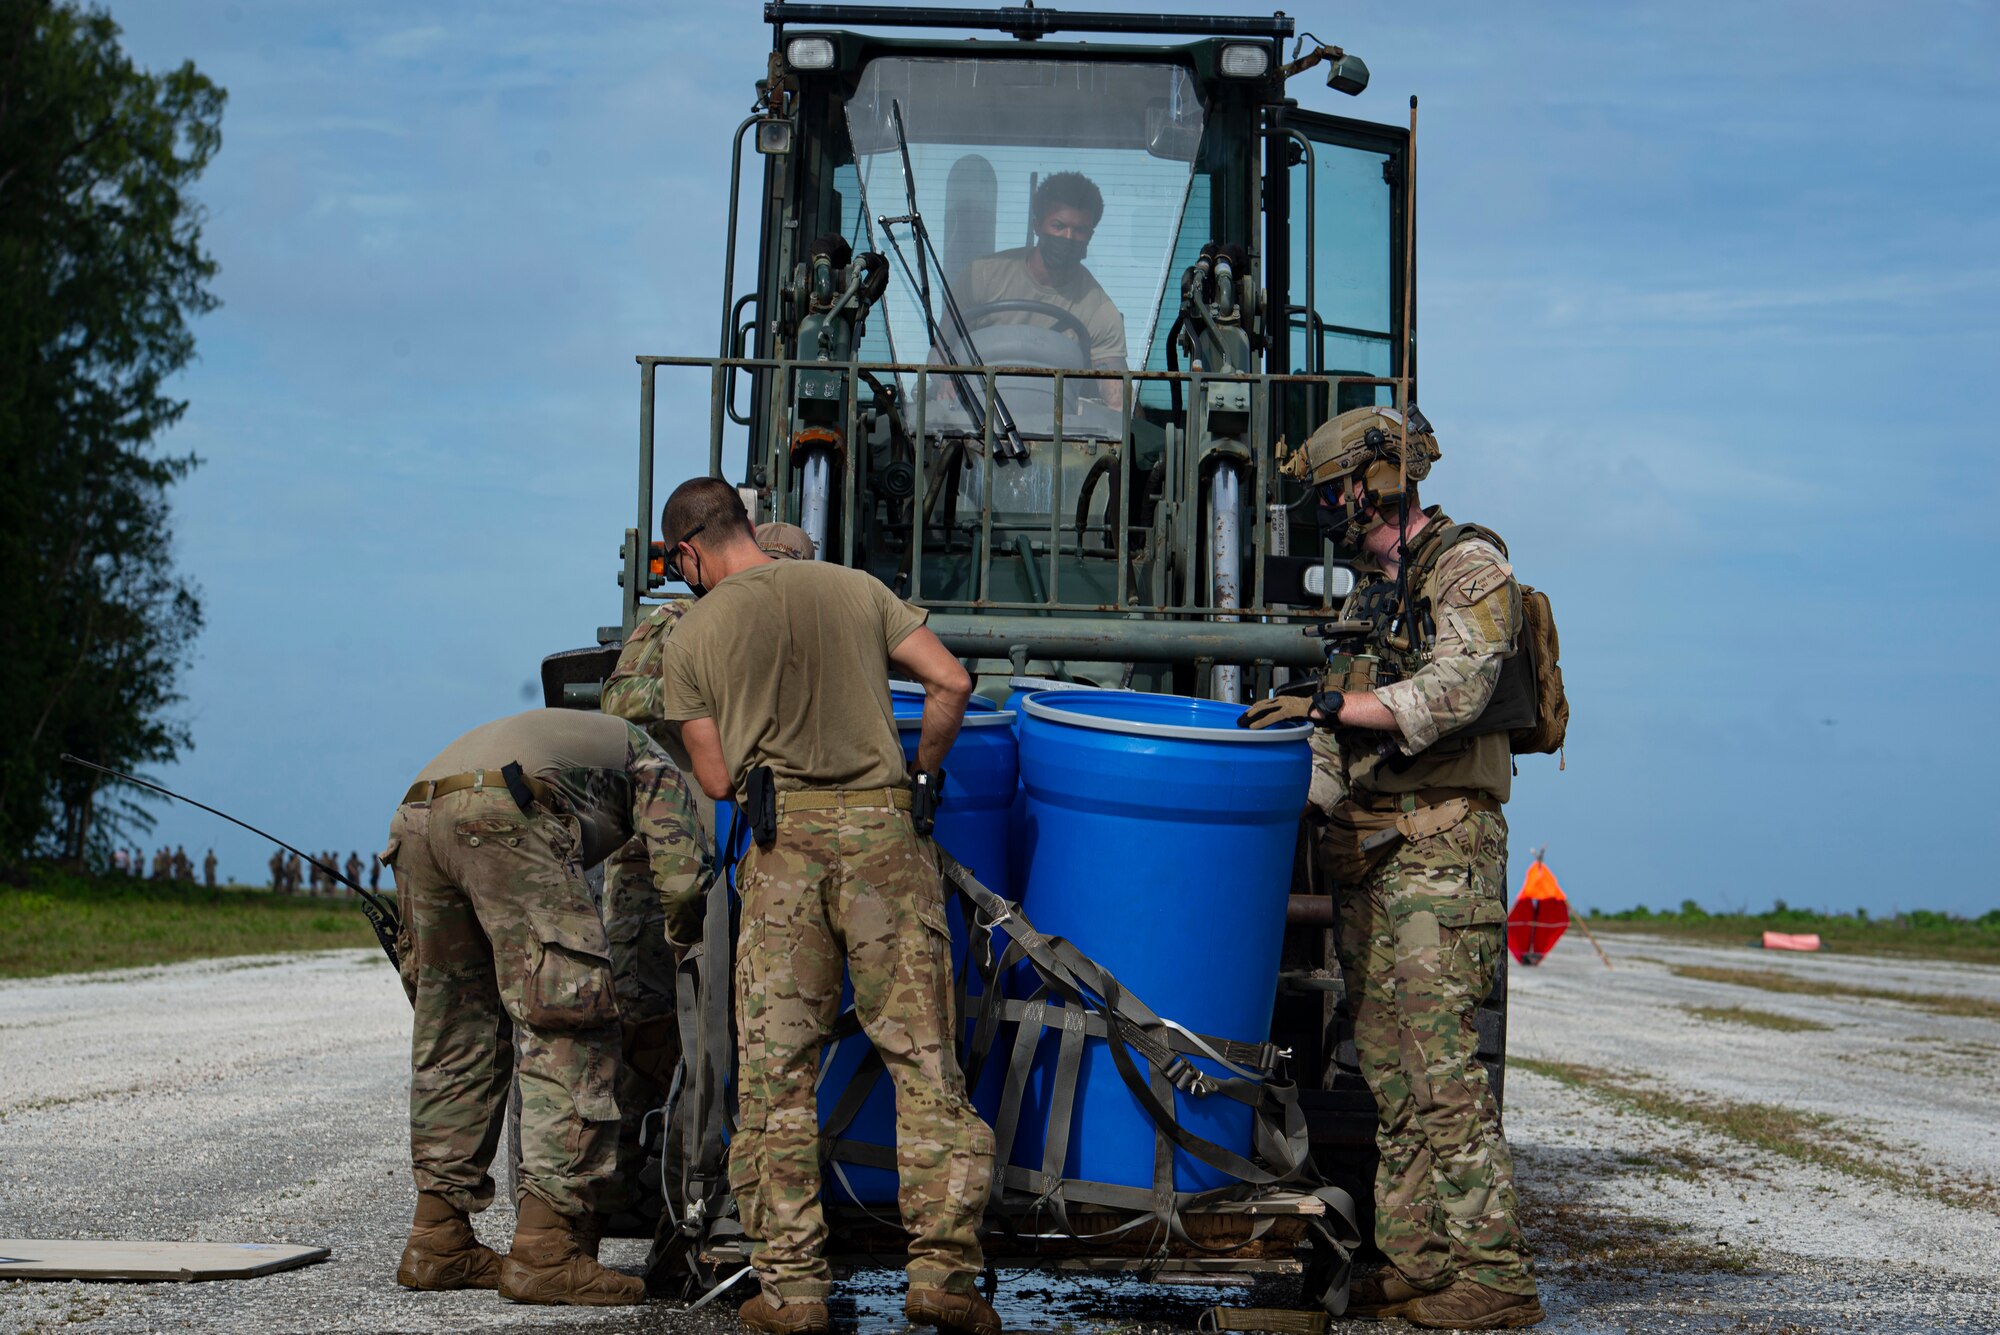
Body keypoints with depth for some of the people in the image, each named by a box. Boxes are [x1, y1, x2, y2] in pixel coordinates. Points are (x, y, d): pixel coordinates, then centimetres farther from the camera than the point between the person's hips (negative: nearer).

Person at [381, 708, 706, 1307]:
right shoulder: (649, 758, 28)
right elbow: (680, 874, 12)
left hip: (416, 820, 7)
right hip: (504, 818, -7)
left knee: (455, 1034, 17)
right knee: (569, 1033, -3)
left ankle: (439, 1240, 20)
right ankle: (544, 1250, -9)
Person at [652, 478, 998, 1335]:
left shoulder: (692, 638, 9)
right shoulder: (854, 589, 13)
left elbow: (716, 780, 8)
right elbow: (951, 684, 6)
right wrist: (920, 775, 20)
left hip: (781, 841, -1)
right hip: (881, 825, 1)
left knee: (775, 1070, 4)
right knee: (923, 1057, 2)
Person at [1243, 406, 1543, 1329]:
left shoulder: (1469, 567, -5)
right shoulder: (1369, 589, 20)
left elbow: (1455, 691, -20)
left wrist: (1328, 704, -25)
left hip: (1441, 844, -9)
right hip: (1369, 848, 9)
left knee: (1439, 1062, -14)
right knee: (1386, 1066, 7)